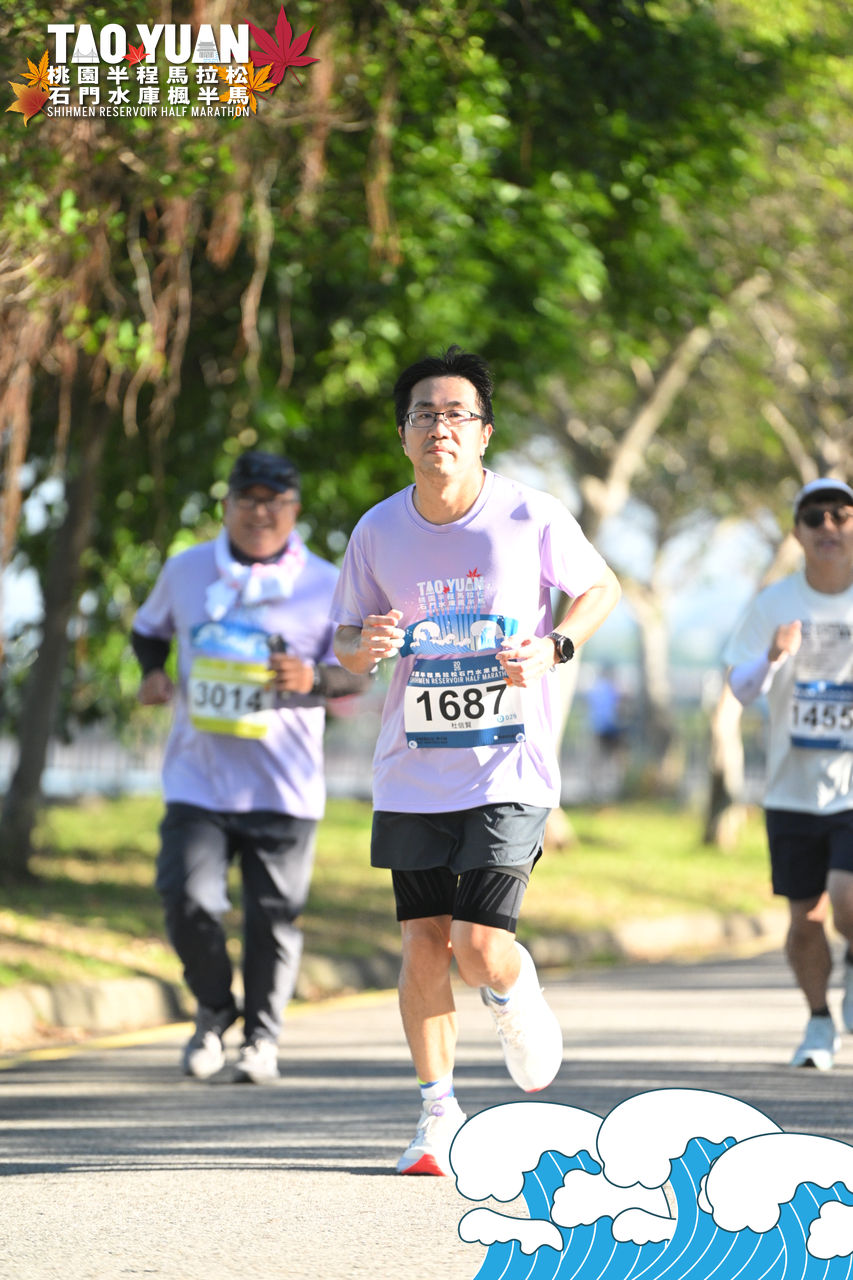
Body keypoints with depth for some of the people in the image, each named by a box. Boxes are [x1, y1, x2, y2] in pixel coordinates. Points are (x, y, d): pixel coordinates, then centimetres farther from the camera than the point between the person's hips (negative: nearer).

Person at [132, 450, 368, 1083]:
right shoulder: (186, 571, 8)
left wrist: (313, 679, -18)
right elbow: (149, 628, 25)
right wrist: (152, 673, 3)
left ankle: (263, 1036, 20)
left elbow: (357, 672, 4)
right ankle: (214, 1012, 16)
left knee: (274, 917, 1)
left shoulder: (326, 584, 2)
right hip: (197, 777, 1)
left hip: (284, 787, -1)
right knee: (189, 902, -10)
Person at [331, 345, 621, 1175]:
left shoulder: (531, 517, -8)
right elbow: (346, 635, 11)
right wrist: (364, 646, -13)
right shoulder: (378, 531, -2)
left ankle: (517, 999, 25)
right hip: (413, 773, 3)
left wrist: (554, 647, -11)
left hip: (510, 768, -3)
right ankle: (437, 1114, 16)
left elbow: (600, 589, 8)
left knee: (479, 947, -11)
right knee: (424, 943, 1)